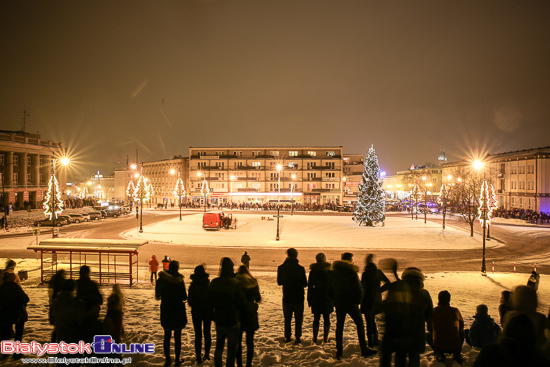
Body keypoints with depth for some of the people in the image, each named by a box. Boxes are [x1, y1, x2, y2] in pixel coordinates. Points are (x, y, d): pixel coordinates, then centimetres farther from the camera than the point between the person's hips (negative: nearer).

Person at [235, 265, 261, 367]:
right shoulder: (253, 282, -1)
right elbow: (258, 299, 5)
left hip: (237, 314, 0)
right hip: (250, 314, 1)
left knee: (238, 341, 10)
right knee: (250, 341, 10)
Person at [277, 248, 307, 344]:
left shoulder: (281, 268, -8)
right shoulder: (300, 268, -15)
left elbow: (279, 282, 4)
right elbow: (305, 284, -7)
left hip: (287, 298, 2)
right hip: (298, 298, -2)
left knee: (287, 319, 17)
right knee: (298, 319, 11)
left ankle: (287, 337, 23)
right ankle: (298, 337, 12)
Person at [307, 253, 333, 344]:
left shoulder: (313, 272, -2)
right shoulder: (329, 271, -4)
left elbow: (310, 286, 0)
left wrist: (309, 299, 7)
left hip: (316, 298, 1)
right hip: (327, 298, -1)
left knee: (316, 319, 9)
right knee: (326, 319, 8)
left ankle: (315, 338, 10)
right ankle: (325, 338, 11)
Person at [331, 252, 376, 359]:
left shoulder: (334, 272, 6)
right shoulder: (352, 272, -11)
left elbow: (331, 288, 10)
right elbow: (358, 288, -12)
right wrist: (358, 301, 1)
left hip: (338, 302, 5)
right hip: (351, 302, -5)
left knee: (339, 326, 10)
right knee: (360, 324, 8)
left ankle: (339, 351, 11)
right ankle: (364, 349, 8)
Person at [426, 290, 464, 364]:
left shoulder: (433, 311, -5)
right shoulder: (455, 310, -3)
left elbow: (429, 329, 9)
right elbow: (461, 325, 15)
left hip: (439, 347, -1)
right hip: (455, 347, 2)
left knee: (428, 336, 30)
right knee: (461, 332, 32)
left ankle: (439, 354, 7)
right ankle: (457, 354, 16)